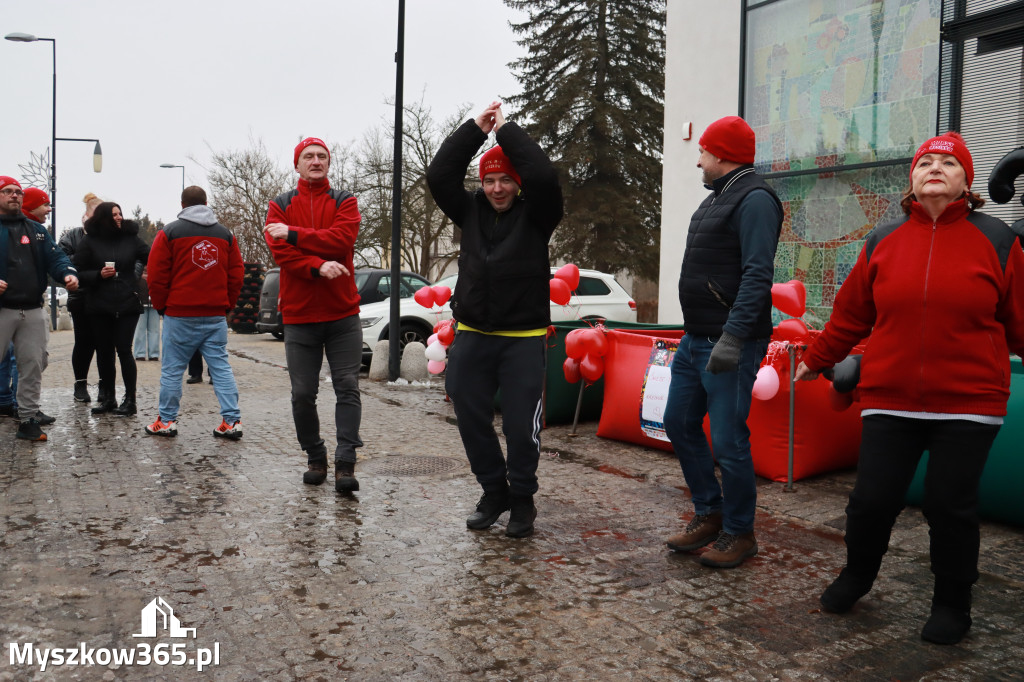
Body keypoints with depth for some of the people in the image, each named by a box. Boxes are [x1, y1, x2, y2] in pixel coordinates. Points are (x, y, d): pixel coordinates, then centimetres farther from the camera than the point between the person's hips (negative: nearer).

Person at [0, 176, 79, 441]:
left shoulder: (36, 230, 15)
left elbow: (55, 257, 8)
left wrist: (69, 274, -14)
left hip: (32, 311, 5)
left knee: (33, 366, 8)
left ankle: (28, 419, 17)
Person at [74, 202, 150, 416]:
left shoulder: (130, 238, 5)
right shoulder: (89, 241, 3)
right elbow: (79, 272, 0)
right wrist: (99, 275, -16)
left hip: (127, 304, -1)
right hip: (99, 306, 1)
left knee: (124, 350, -4)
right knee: (104, 351, 8)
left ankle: (130, 399, 2)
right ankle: (109, 398, 19)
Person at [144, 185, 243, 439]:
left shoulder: (169, 233, 0)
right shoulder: (225, 234, 10)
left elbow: (157, 275, -2)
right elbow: (236, 274, 9)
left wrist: (161, 306, 10)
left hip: (180, 315, -3)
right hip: (216, 314, 3)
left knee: (172, 369, 6)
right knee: (221, 367, 4)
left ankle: (166, 421, 13)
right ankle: (232, 421, 0)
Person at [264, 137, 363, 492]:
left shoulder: (344, 202, 6)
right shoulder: (280, 206, 9)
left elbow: (342, 238, -13)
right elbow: (281, 252, -7)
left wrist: (294, 234, -17)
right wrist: (318, 266, -23)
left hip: (343, 315, -1)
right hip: (299, 316, 1)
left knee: (347, 387, -5)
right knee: (302, 393, 5)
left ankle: (345, 462, -3)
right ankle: (315, 458, 20)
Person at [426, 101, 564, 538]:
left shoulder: (535, 215, -1)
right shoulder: (470, 212, 8)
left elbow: (543, 176, -18)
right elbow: (439, 175, -2)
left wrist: (506, 130, -9)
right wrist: (476, 128, -4)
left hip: (524, 338, -4)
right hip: (472, 335, 4)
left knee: (522, 425, -1)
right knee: (472, 420, 9)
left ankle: (522, 500, 18)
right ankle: (493, 491, 27)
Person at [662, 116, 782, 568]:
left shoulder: (754, 200, -12)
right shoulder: (716, 199, 19)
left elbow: (757, 275, -22)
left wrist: (732, 336, -28)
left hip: (730, 344, -10)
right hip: (695, 339, 10)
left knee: (728, 441, -4)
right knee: (680, 423, 14)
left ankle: (739, 534, 12)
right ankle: (708, 515, 27)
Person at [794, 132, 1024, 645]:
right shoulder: (882, 243, 7)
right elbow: (850, 313, 15)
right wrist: (816, 361, 21)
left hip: (968, 406, -1)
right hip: (888, 402, 2)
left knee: (950, 506, 4)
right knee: (871, 499, 2)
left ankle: (952, 605, 28)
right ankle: (857, 576, 32)